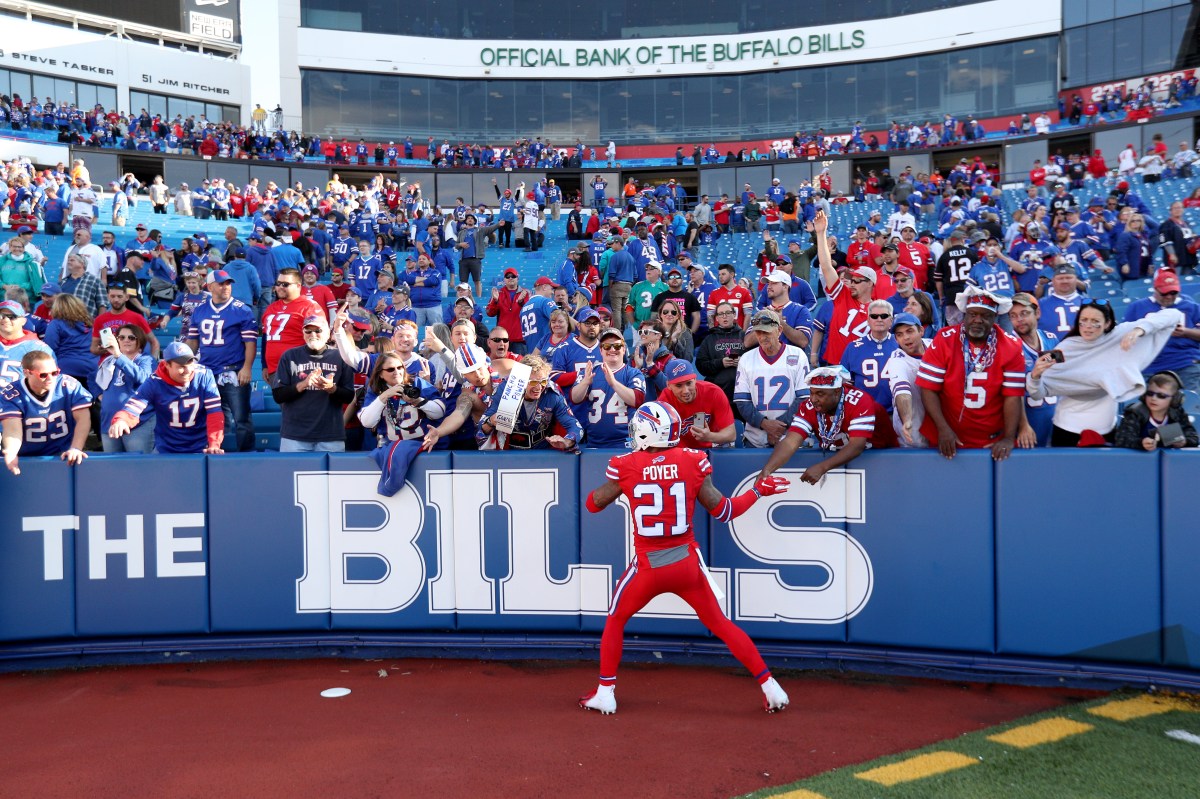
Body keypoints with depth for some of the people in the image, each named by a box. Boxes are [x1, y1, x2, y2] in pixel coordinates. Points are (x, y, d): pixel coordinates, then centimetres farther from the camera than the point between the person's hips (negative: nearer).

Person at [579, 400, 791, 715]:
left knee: (615, 620, 23)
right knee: (720, 624, 17)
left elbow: (593, 504, 7)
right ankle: (769, 686, 17)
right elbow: (723, 511, 2)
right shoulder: (692, 462, -5)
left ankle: (605, 692, 23)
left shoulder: (625, 466, -9)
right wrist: (759, 490, 13)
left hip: (648, 566, -2)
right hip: (687, 562, 2)